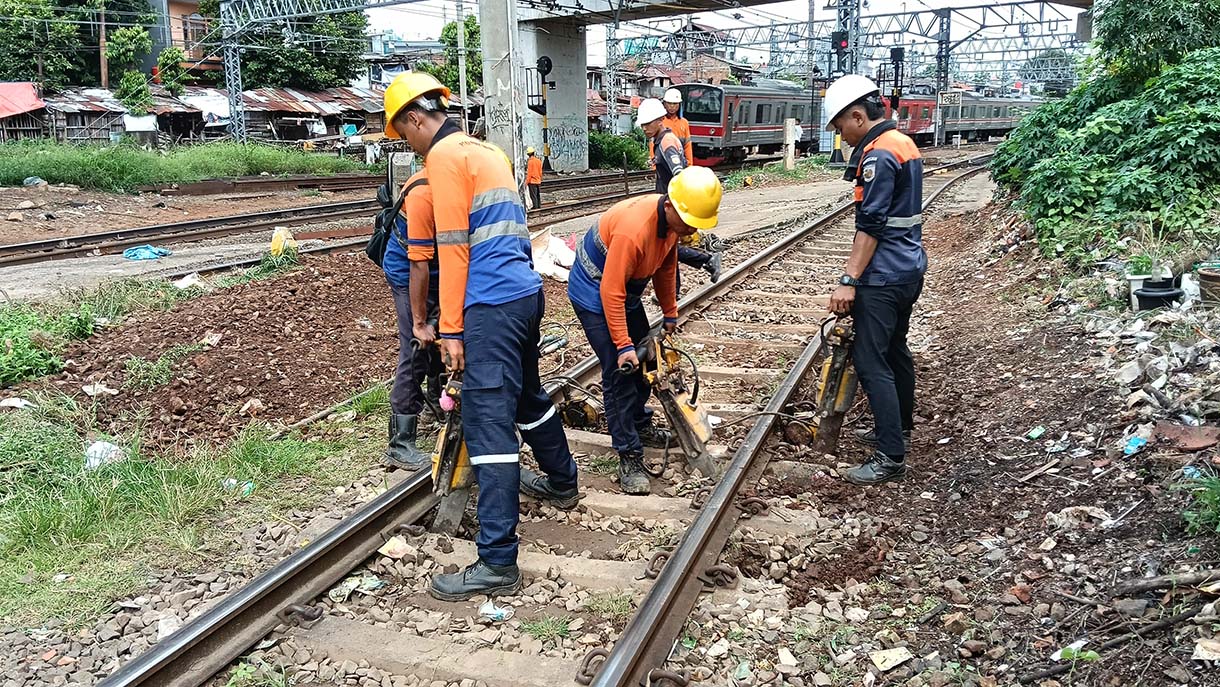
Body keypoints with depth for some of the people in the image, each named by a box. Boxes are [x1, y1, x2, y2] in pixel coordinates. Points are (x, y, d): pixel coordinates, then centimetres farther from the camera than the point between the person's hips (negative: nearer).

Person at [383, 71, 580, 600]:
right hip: (526, 292, 10)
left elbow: (453, 247, -13)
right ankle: (562, 482, 47)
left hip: (492, 304, -10)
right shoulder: (486, 151, 21)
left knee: (488, 422, -10)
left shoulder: (445, 156, -6)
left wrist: (451, 330, -12)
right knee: (528, 395, 27)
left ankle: (498, 562, -8)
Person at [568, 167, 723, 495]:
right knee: (620, 370, -11)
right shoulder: (634, 228, -36)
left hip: (626, 290, 9)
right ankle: (630, 457, -4)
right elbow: (611, 292, -32)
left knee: (644, 360, 17)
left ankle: (641, 424, 39)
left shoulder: (673, 220, -9)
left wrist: (670, 314, 15)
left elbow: (666, 267, 8)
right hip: (594, 292, -9)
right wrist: (623, 345, -29)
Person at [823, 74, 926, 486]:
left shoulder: (878, 154, -17)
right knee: (894, 350, 21)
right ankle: (899, 429, 35)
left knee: (871, 362, -9)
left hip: (883, 278, -11)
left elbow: (871, 225, -22)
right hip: (909, 270, 11)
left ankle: (891, 457, -7)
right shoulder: (903, 143, 14)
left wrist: (849, 280, -22)